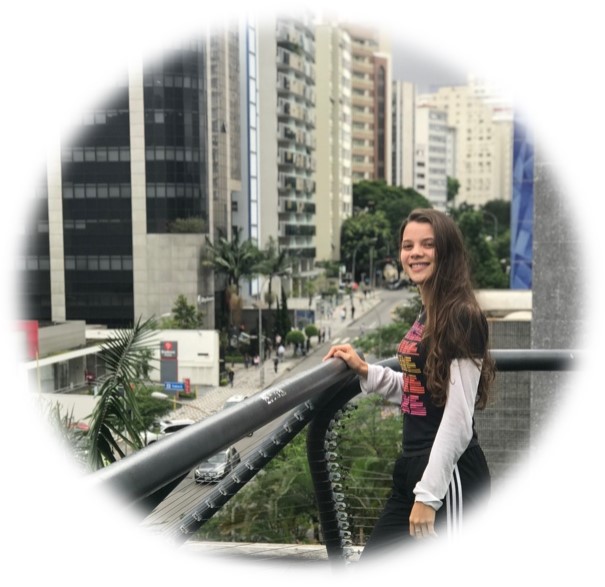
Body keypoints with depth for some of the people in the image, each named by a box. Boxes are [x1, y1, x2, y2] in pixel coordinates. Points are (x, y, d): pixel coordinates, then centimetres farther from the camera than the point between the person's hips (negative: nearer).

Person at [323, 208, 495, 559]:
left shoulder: (461, 317, -15)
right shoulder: (427, 315, 12)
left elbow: (458, 416, -19)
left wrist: (429, 494, -19)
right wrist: (364, 370, 12)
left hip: (450, 476, -10)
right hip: (414, 468, 10)